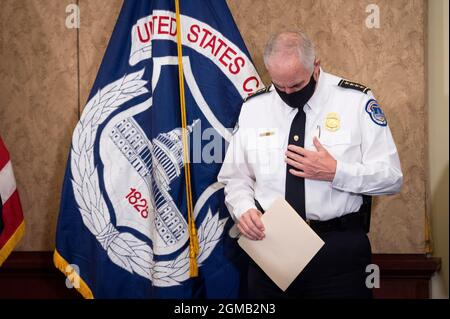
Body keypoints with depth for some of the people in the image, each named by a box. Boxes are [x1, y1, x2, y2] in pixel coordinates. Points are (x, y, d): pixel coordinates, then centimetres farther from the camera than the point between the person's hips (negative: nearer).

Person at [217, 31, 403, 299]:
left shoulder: (357, 101, -5)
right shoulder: (253, 108, 4)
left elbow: (392, 178, -5)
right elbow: (236, 178, 11)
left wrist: (335, 172, -18)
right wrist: (243, 208, -10)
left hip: (339, 250, -2)